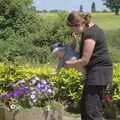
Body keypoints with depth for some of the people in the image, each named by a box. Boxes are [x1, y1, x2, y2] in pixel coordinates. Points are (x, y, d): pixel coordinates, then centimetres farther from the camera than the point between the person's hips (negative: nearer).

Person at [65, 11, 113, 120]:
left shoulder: (90, 34, -18)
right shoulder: (92, 28, 13)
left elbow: (85, 60, -18)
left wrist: (70, 64, -3)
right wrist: (75, 41, 9)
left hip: (99, 72, -11)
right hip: (98, 71, 11)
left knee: (92, 109, -10)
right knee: (85, 104, 17)